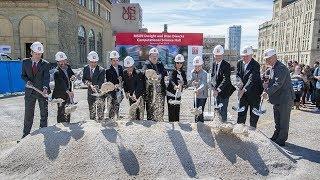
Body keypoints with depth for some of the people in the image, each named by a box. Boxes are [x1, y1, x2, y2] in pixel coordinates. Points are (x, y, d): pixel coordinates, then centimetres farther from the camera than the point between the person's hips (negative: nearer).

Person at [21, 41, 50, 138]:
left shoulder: (45, 64, -3)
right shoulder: (25, 62, 4)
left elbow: (47, 77, -13)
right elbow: (23, 75, 10)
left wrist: (45, 88, -30)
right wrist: (27, 81, -12)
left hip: (42, 91, -1)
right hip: (30, 91, 2)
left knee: (44, 113, 7)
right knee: (28, 114, 10)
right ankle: (26, 134, 23)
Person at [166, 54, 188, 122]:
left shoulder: (183, 72, 9)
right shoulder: (173, 71, -11)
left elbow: (186, 82, 2)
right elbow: (171, 80, -29)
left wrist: (181, 85, -20)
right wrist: (175, 86, -49)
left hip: (178, 94, 6)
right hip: (171, 94, -6)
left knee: (177, 111, 13)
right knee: (171, 112, -6)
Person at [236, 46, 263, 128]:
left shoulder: (255, 65, -16)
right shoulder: (239, 63, 3)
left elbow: (252, 79, -27)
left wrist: (244, 89, -38)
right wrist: (240, 87, -8)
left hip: (254, 93, -4)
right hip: (243, 93, 5)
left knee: (254, 115, 6)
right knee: (241, 113, 7)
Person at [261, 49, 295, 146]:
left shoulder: (281, 68, -19)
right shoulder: (272, 68, 11)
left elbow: (278, 84, -26)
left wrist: (267, 92, -27)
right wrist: (267, 84, -1)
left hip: (285, 99, -9)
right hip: (277, 99, 9)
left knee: (283, 121, 3)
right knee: (277, 121, 19)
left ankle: (281, 140, 13)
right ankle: (275, 138, 30)